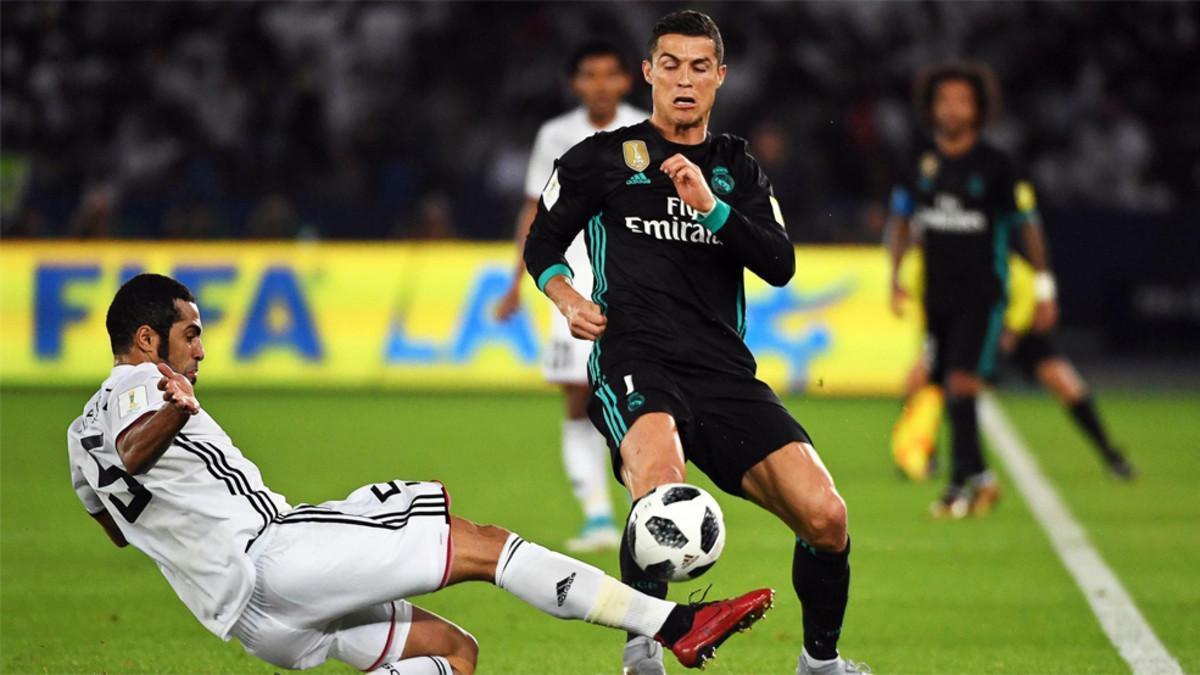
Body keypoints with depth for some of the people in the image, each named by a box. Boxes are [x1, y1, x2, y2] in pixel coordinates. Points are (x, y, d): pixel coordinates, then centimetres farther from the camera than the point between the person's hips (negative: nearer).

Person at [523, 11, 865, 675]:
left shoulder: (738, 168, 19)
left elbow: (780, 265, 5)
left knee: (825, 516, -12)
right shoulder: (602, 158, 11)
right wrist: (567, 299, -2)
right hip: (635, 362, -3)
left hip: (725, 371, 4)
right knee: (661, 488, -37)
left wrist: (712, 208, -10)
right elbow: (542, 246, 19)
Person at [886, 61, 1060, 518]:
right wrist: (895, 277, 7)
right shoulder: (922, 164, 5)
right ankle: (980, 478, 20)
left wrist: (1043, 290, 0)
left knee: (961, 384, -17)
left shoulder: (994, 166, -6)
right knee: (941, 388, 7)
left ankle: (962, 482, -13)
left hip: (982, 295, -5)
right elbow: (901, 219, 16)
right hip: (937, 294, 5)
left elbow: (1028, 224, 0)